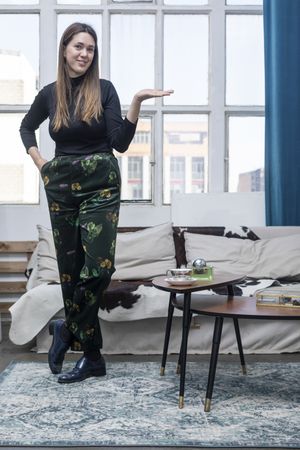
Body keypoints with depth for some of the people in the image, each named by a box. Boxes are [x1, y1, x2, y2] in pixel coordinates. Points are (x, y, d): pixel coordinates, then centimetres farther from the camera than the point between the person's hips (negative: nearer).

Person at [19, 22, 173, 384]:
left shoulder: (104, 89, 0)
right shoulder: (50, 93, 7)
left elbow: (121, 143, -7)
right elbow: (26, 127, 26)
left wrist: (136, 102, -17)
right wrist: (38, 161, 11)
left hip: (100, 183, -2)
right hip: (61, 185, 3)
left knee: (98, 266, -16)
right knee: (70, 268, 3)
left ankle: (68, 329, 11)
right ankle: (92, 357, 16)